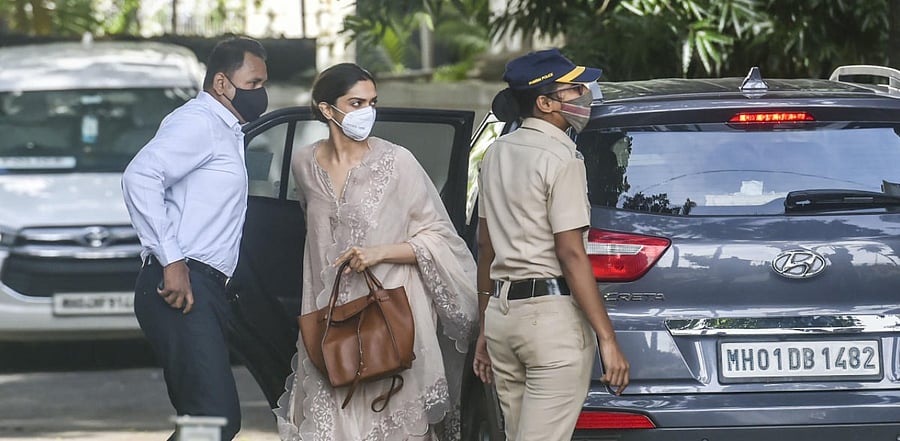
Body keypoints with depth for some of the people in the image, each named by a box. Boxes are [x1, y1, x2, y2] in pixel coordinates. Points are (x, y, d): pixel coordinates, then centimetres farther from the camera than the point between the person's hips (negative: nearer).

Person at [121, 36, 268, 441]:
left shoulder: (227, 132, 25)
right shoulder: (199, 122, -7)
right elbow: (140, 176, -22)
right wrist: (172, 261, -24)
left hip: (202, 290, 11)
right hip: (182, 287, -10)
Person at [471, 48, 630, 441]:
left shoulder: (497, 153, 13)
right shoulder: (560, 158, -12)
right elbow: (571, 254, -16)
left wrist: (485, 328, 22)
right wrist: (608, 340, -16)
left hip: (501, 312, 9)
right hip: (554, 314, -8)